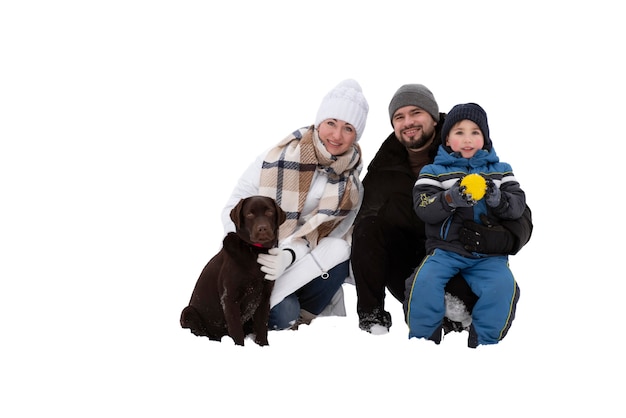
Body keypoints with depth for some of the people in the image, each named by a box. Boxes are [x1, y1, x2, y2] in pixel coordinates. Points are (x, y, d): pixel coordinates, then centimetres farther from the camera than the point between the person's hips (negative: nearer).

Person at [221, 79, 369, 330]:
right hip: (257, 258, -4)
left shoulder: (351, 181, -4)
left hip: (302, 262, 4)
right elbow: (234, 209, -10)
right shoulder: (282, 156, -15)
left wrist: (288, 257, -31)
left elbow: (319, 234, -11)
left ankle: (298, 321, -5)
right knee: (283, 314, -28)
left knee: (339, 253, -25)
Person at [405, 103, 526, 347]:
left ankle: (484, 342, -10)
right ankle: (423, 338, -7)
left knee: (503, 285, -26)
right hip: (445, 249, -1)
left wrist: (498, 199, -20)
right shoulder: (435, 171, 7)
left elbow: (518, 205, 2)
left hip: (489, 255, 1)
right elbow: (423, 207, -6)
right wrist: (450, 199, -25)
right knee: (424, 281, -27)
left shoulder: (499, 171, 12)